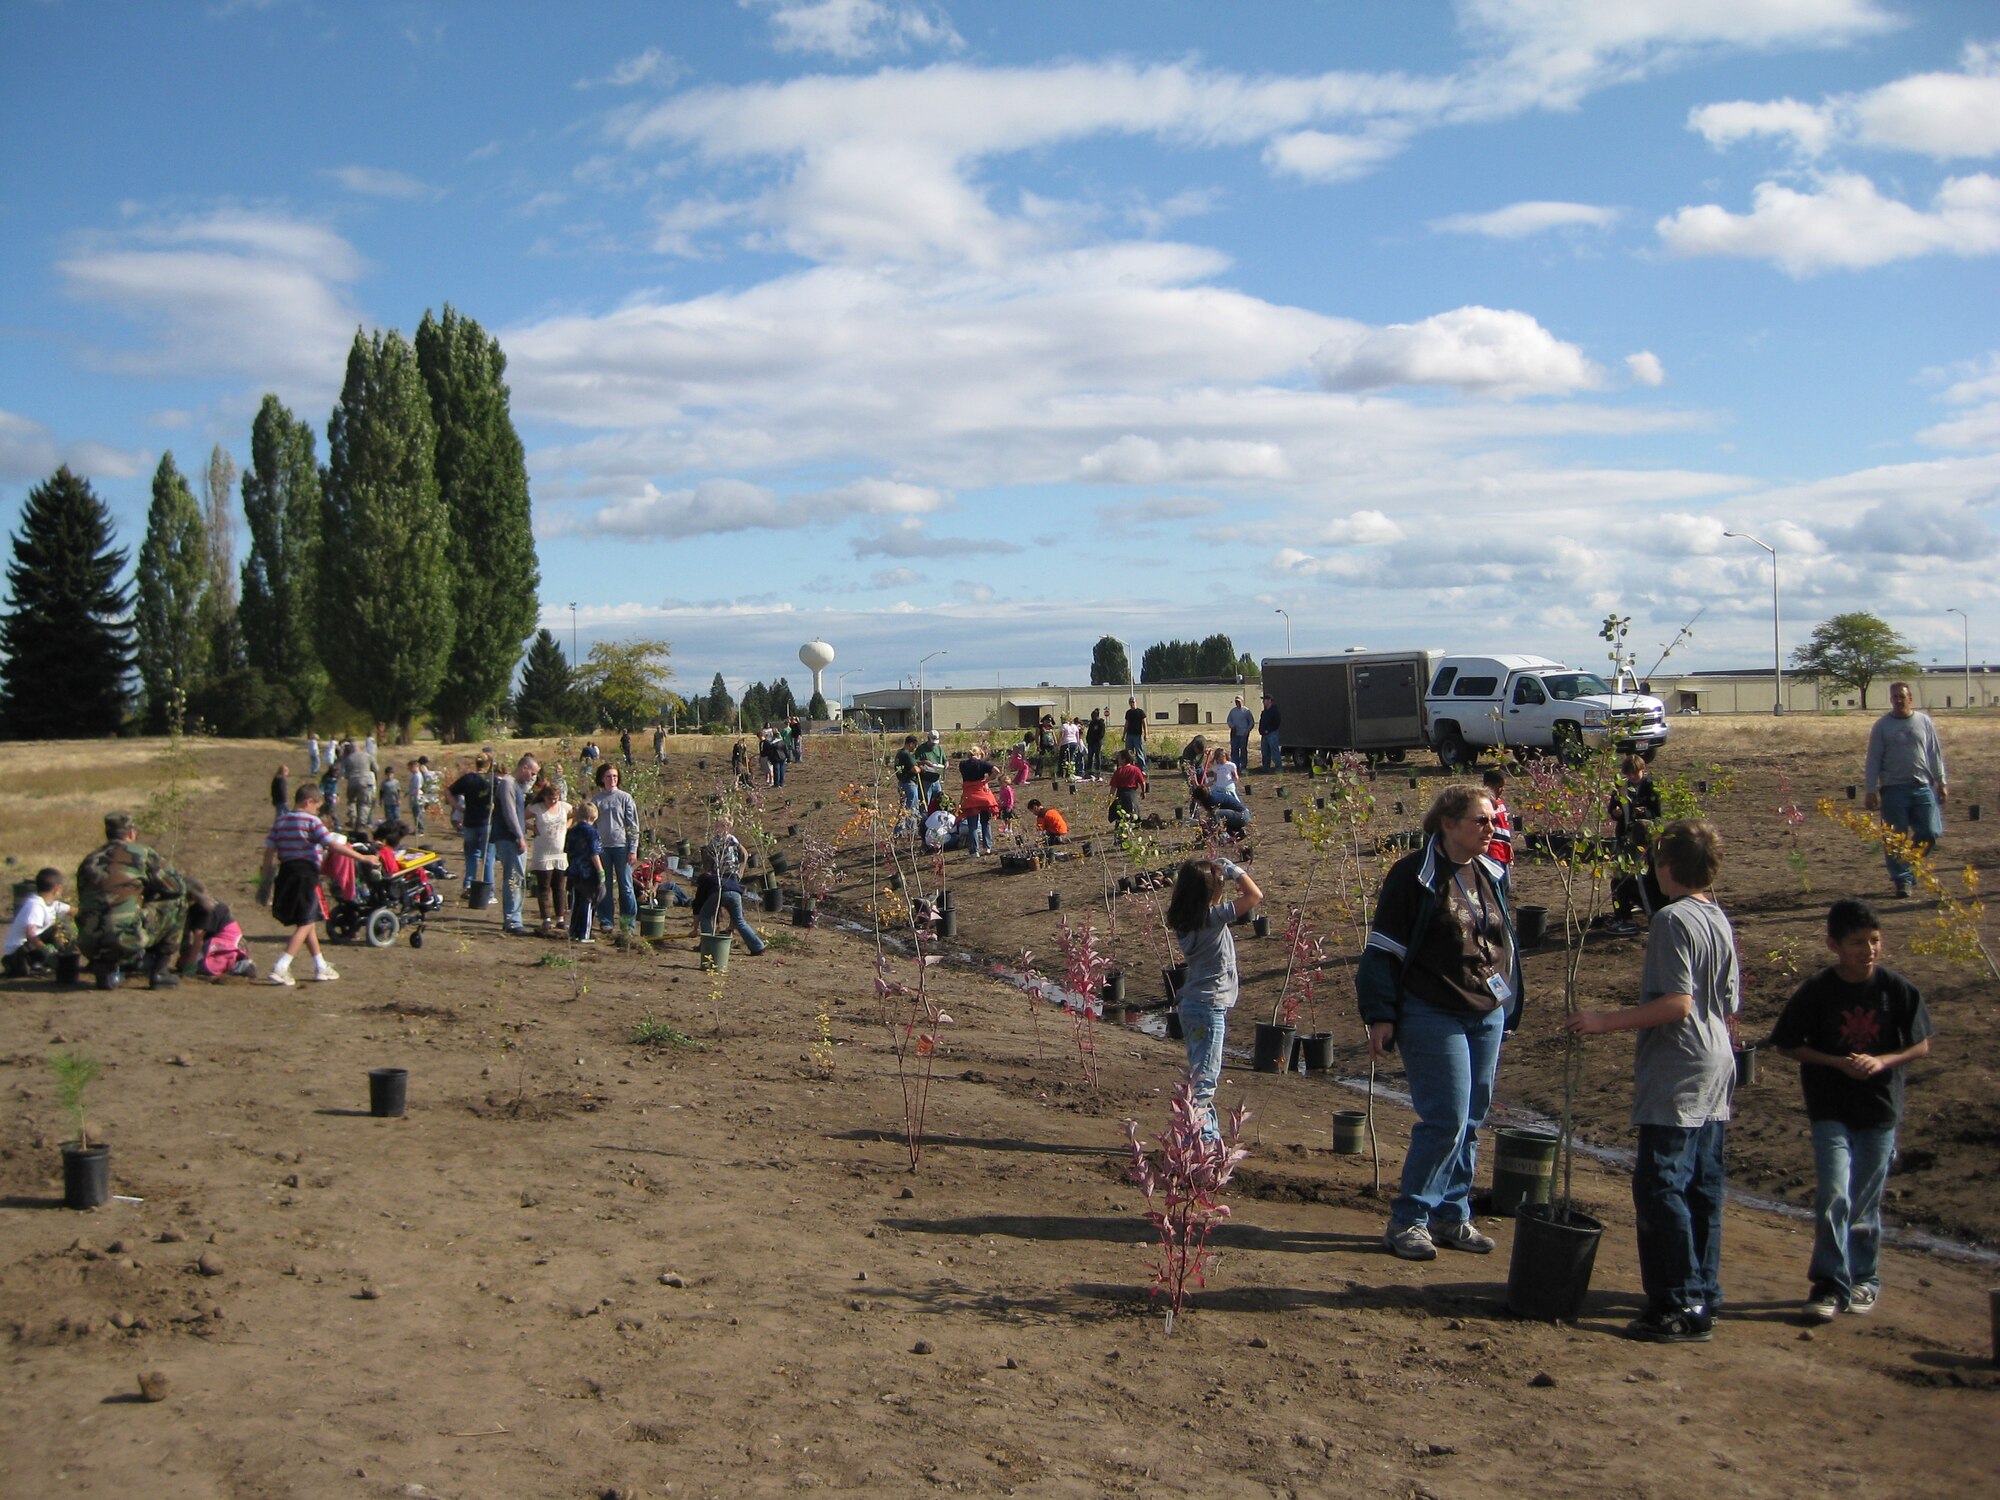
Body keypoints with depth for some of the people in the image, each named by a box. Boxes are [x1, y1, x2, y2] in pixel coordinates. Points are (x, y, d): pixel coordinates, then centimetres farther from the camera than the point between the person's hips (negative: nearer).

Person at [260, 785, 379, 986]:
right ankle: (279, 969, -12)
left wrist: (267, 881, 11)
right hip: (306, 875, -7)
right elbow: (333, 844, -14)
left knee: (309, 923, 18)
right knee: (305, 925, -2)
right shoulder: (312, 821, -6)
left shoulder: (280, 823, 12)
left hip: (285, 875, 7)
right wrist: (362, 857, -11)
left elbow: (269, 852, 7)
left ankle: (320, 967, 24)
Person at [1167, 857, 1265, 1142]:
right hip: (1210, 1007, -9)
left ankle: (1208, 1134, 26)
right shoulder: (1214, 917, -18)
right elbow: (1255, 896, -18)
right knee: (1204, 1076, -6)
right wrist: (1233, 869, -6)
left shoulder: (1183, 921, 4)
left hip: (1192, 1003, 9)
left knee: (1201, 1073, 17)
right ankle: (1198, 1137, -6)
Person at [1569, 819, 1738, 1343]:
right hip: (1715, 1074, 10)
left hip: (1675, 1082, -9)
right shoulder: (1721, 921, 12)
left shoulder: (1673, 919, -15)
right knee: (1702, 1187, 13)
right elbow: (1728, 1009, 17)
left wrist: (1607, 1021, -21)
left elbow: (1677, 1002, -23)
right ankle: (1704, 1295, 20)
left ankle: (1684, 1306, -7)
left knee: (1659, 1186, -7)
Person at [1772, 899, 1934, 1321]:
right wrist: (1837, 1062, -15)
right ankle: (1830, 1282, -3)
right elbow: (1787, 1045, -2)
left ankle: (1865, 1278, 28)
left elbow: (1922, 1045, 2)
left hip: (1880, 1111, 2)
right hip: (1830, 1111, -1)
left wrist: (1881, 1061, -16)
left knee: (1865, 1203, 10)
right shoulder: (1816, 992, -9)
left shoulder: (1897, 989, -6)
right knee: (1833, 1194, -13)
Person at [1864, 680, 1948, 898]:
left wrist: (1941, 782, 8)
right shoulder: (1882, 725, 2)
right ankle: (1902, 880, 9)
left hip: (1922, 787, 2)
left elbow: (1935, 754, 12)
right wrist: (1872, 791, -3)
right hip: (1893, 789, -2)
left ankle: (1908, 864, 21)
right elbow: (1873, 760, 1)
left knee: (1930, 833, -2)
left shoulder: (1924, 722, 8)